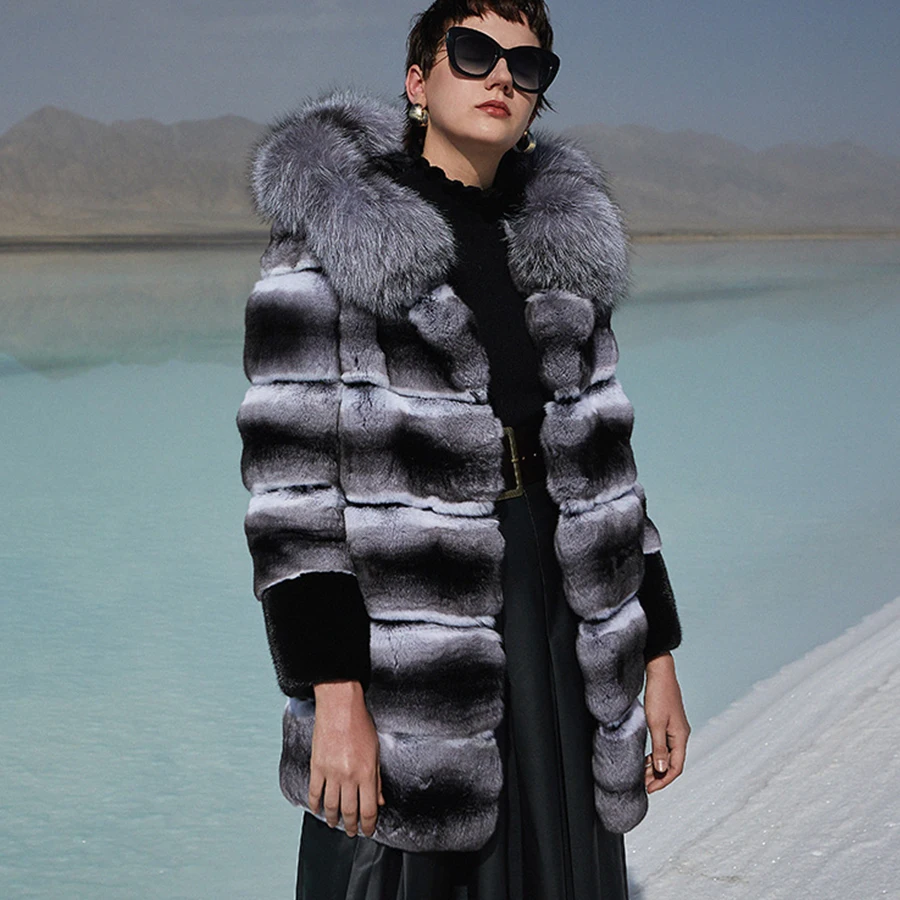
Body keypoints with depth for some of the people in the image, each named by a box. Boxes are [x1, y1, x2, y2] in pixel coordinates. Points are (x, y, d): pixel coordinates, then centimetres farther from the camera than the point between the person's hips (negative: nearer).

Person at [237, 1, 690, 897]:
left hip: (555, 621, 5)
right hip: (406, 633, -5)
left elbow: (597, 459, 14)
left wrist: (657, 659, 10)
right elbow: (293, 478, -11)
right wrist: (334, 698, -18)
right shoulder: (327, 234, -6)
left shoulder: (561, 245, 12)